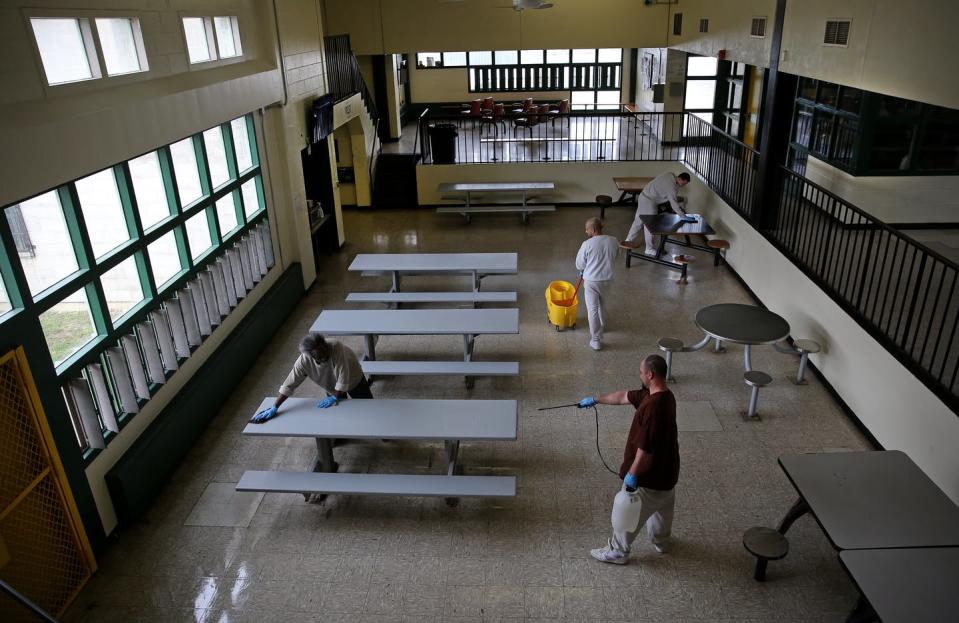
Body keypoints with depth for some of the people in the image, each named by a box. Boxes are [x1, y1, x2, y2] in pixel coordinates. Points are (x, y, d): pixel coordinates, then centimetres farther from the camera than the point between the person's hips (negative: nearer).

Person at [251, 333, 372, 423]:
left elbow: (343, 379, -36)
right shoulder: (304, 361, -33)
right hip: (332, 386, 2)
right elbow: (289, 385, -28)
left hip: (353, 378, -2)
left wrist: (335, 397, -28)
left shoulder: (336, 348, -43)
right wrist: (274, 408, -29)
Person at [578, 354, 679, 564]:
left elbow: (645, 447, -30)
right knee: (662, 506, 28)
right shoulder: (664, 395, -1)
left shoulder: (654, 406, -33)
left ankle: (617, 551, 27)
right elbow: (624, 397, 10)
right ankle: (660, 540, 50)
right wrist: (596, 400, 20)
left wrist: (632, 473, -20)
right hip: (666, 468, 9)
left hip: (650, 474, -9)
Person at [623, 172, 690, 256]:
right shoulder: (671, 186, -24)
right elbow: (674, 203, -26)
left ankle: (629, 241, 31)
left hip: (644, 196, 10)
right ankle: (650, 250, 5)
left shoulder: (671, 175, 3)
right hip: (648, 201, -10)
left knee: (638, 220, 20)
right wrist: (683, 216, -22)